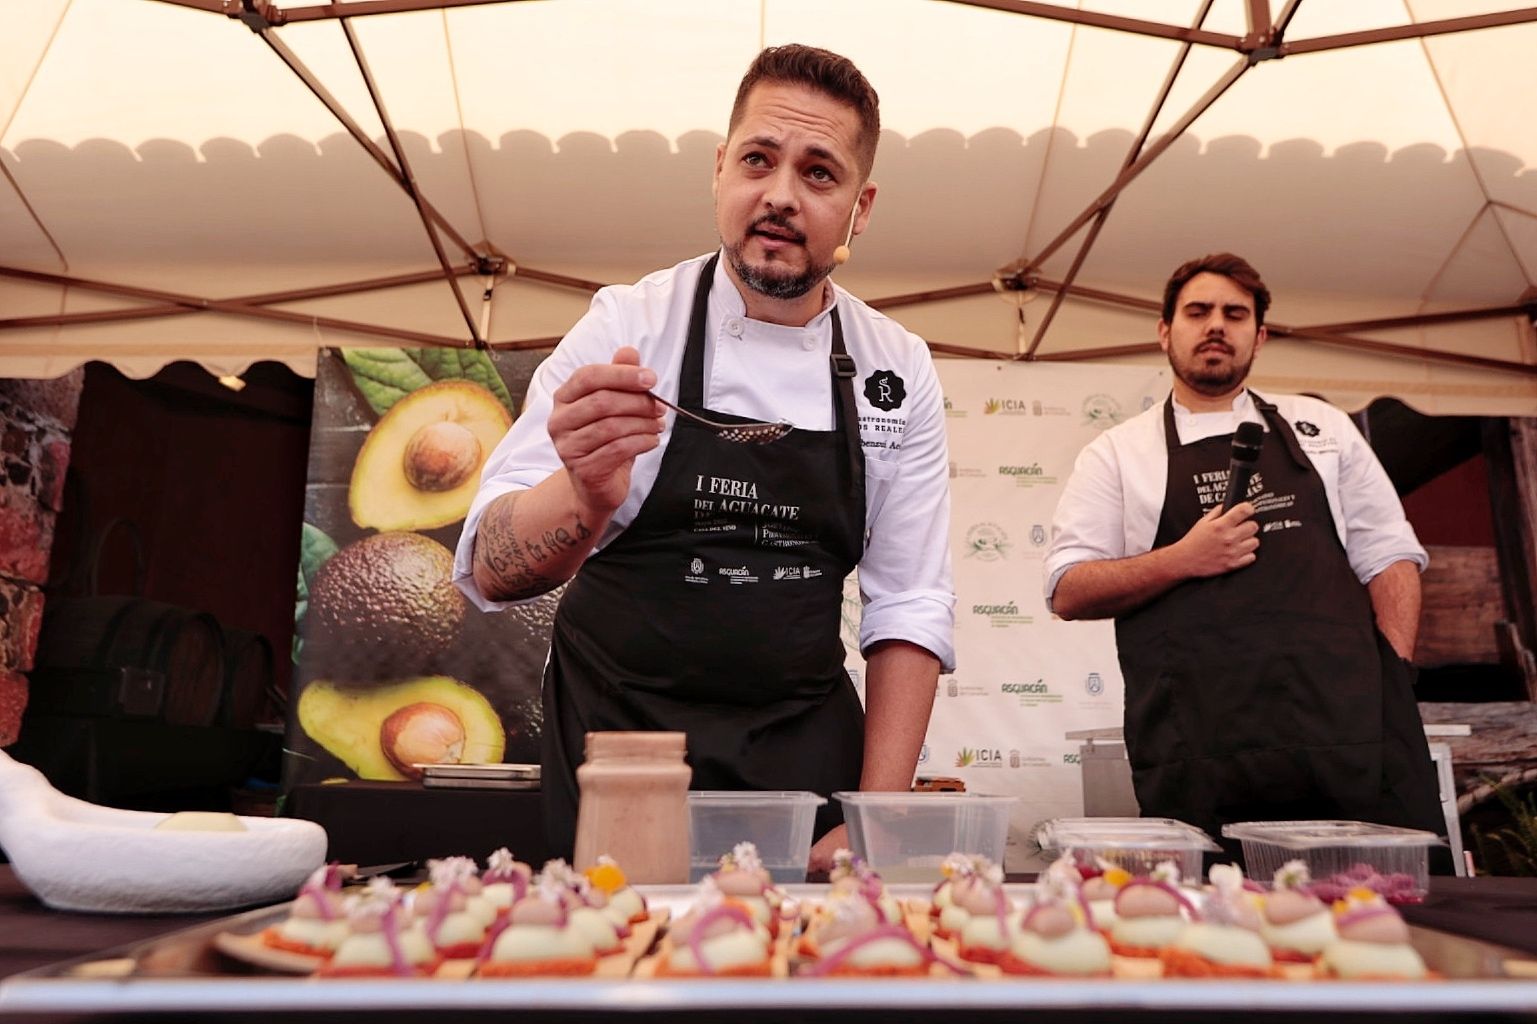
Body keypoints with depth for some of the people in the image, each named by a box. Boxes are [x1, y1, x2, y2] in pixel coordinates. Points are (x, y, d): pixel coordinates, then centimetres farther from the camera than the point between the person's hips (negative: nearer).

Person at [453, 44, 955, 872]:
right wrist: (586, 498, -37)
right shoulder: (624, 327, -10)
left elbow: (909, 607, -2)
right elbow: (490, 569, -15)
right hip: (618, 742, -1)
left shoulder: (899, 371, -3)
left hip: (807, 761, 2)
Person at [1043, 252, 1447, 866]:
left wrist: (1396, 675, 2)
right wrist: (1184, 559, -9)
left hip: (1352, 726, 3)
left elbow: (1389, 558, 17)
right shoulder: (1117, 453, 10)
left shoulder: (1322, 428, 18)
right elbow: (1068, 591, 4)